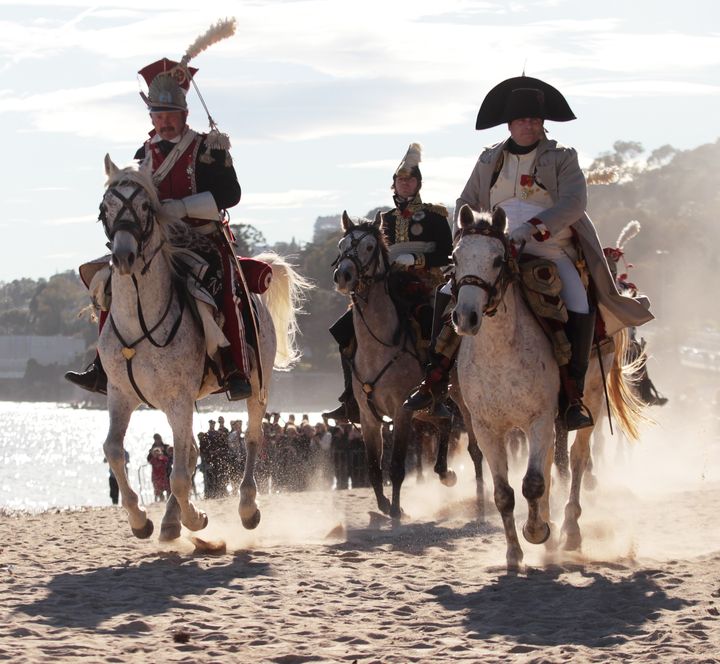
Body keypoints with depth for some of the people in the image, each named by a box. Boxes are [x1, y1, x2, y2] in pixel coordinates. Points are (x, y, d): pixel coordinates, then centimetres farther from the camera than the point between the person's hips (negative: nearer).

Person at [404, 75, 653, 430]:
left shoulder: (561, 158, 0)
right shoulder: (489, 160, 11)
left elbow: (573, 202, -15)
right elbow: (466, 204, 16)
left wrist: (531, 228, -28)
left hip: (553, 252, -3)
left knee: (580, 308, -27)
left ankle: (573, 396, -18)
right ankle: (436, 378, -4)